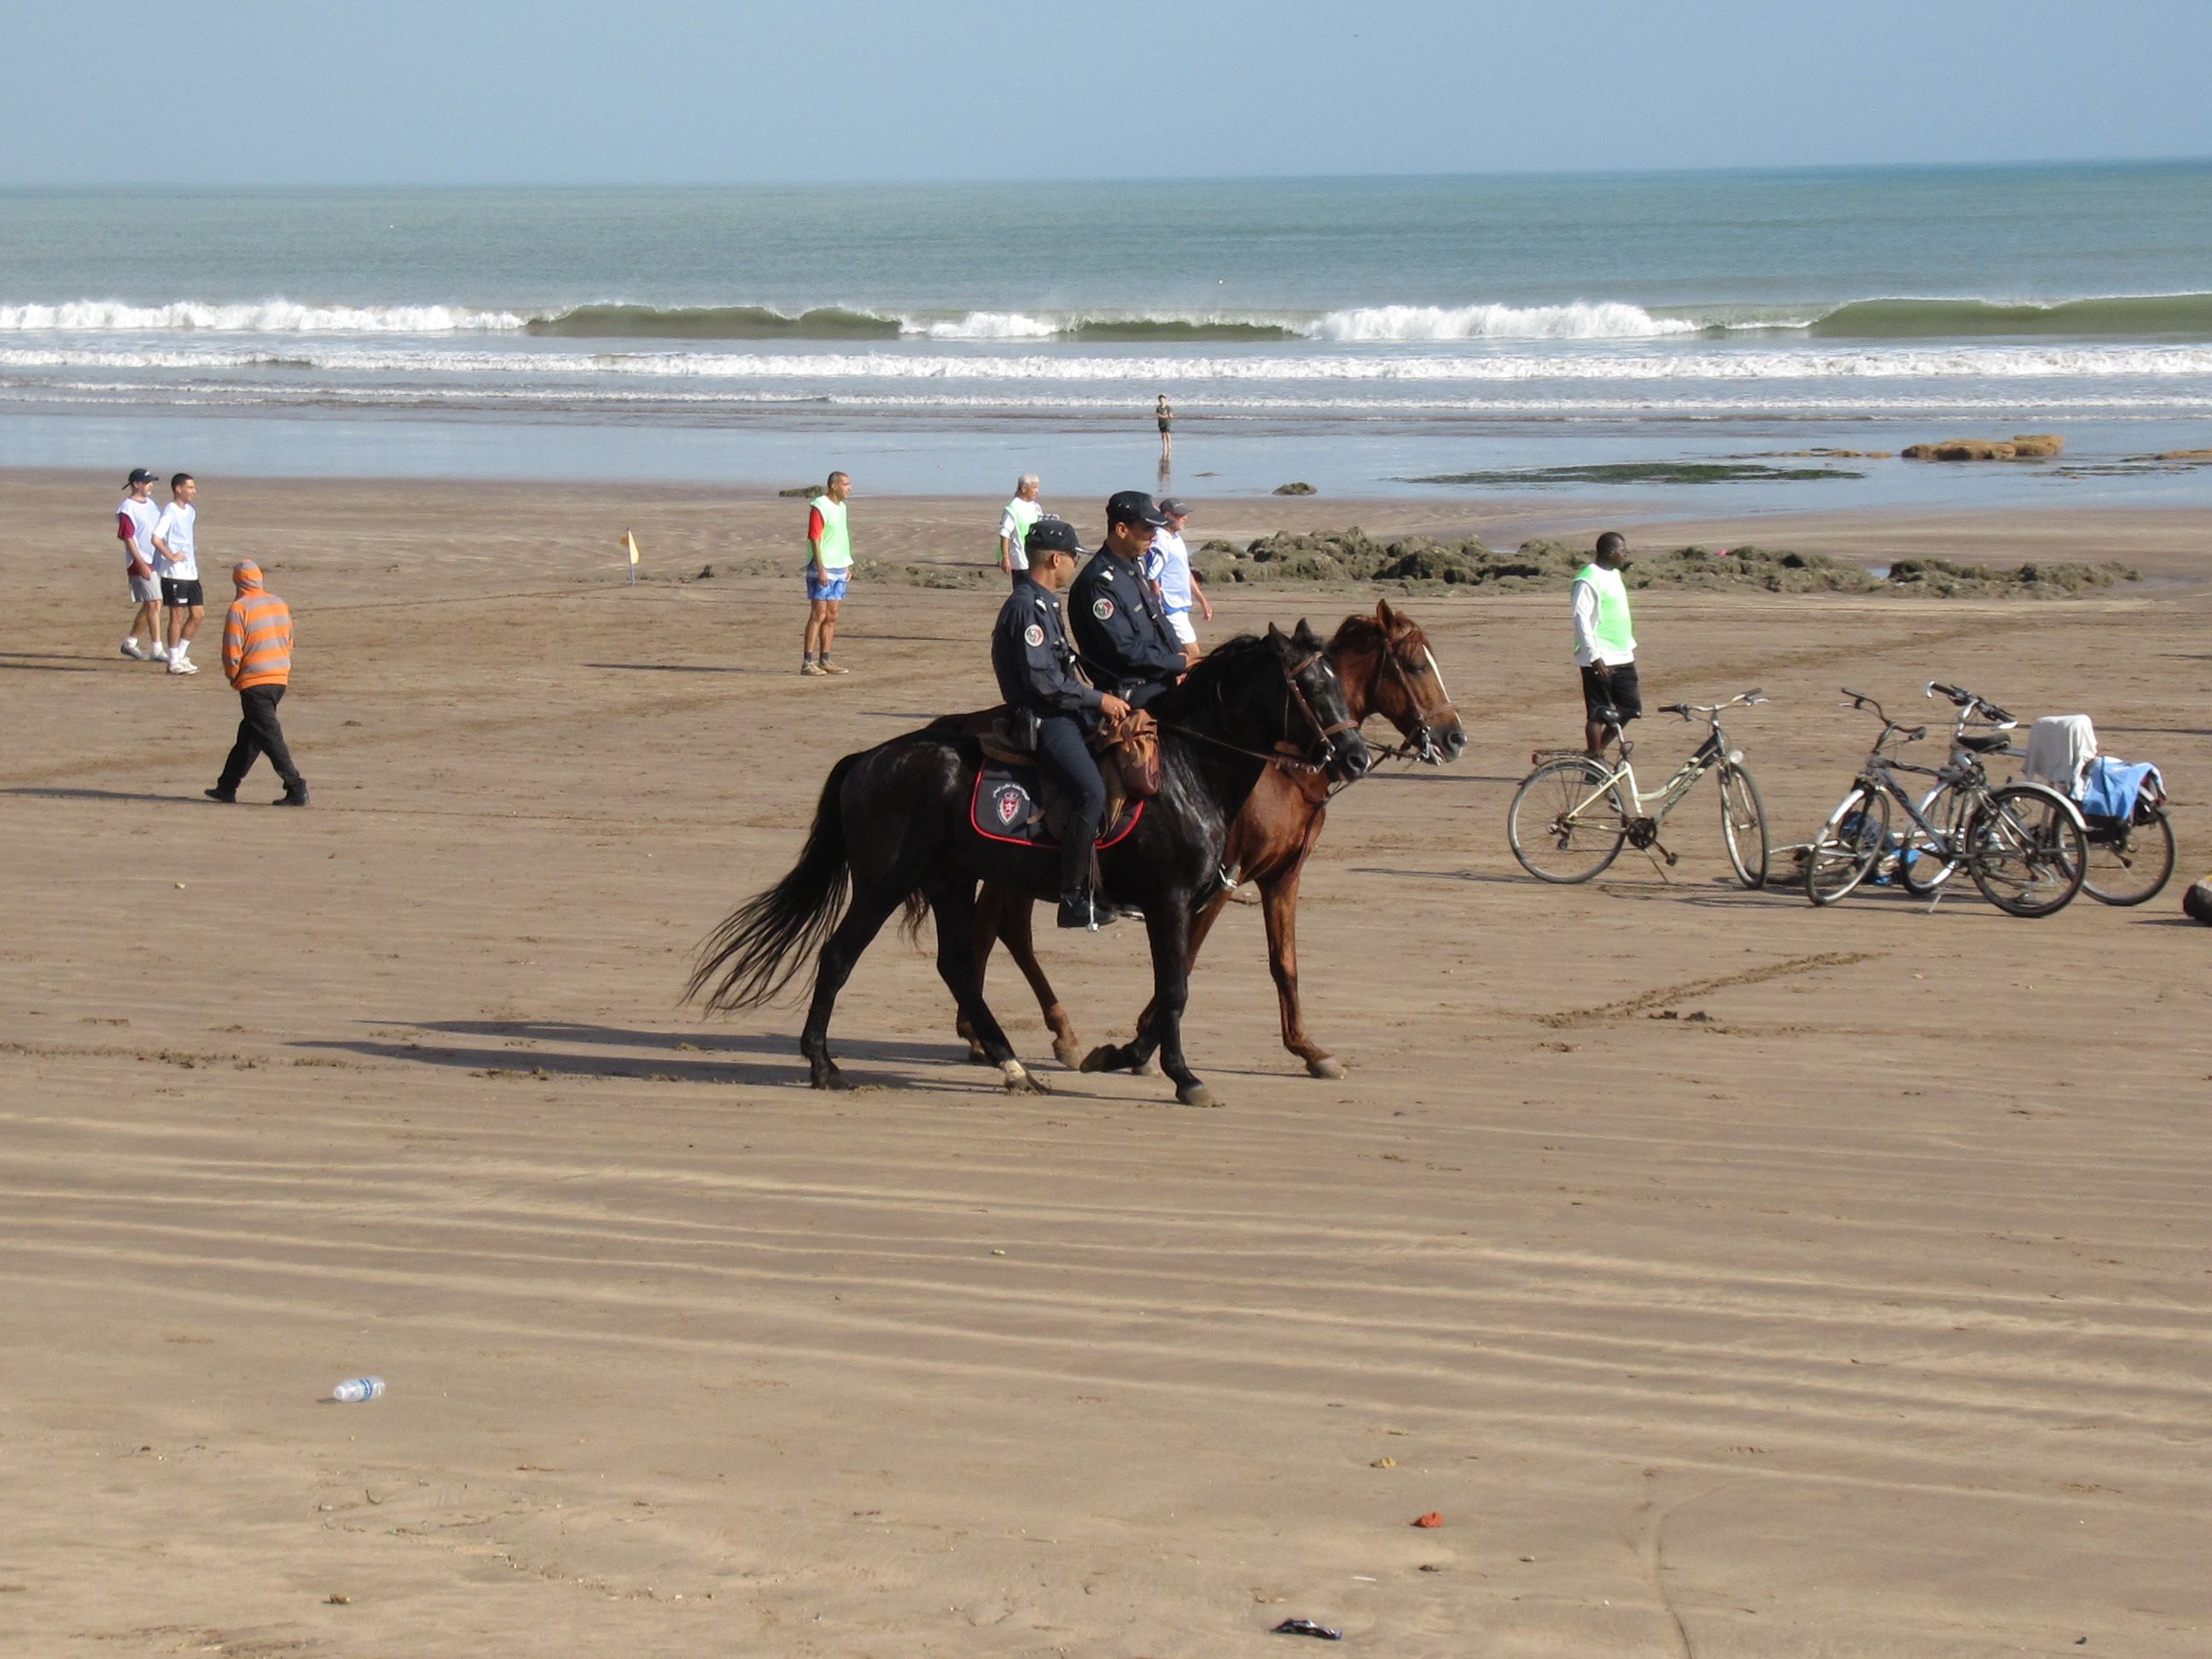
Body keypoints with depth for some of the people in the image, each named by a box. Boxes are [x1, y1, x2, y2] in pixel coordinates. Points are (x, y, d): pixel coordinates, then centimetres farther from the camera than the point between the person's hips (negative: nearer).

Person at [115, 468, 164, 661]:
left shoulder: (150, 504, 15)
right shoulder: (127, 508, -11)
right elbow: (128, 538, -16)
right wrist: (141, 563, -21)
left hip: (156, 561, 9)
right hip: (140, 562, -9)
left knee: (149, 606, 12)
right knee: (154, 604, -11)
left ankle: (130, 643, 24)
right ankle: (156, 650, -8)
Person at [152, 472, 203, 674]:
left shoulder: (191, 511, 14)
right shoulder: (170, 512, -13)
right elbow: (156, 538, -23)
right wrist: (171, 557, -19)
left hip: (190, 572, 9)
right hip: (174, 573, -8)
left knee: (198, 613, 9)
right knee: (178, 616, -3)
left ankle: (181, 655, 20)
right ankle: (174, 662, 5)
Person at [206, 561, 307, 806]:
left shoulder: (239, 608, -12)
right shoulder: (280, 604, 9)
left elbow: (232, 652, -13)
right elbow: (288, 643, 15)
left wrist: (233, 676, 5)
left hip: (254, 682, -7)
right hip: (281, 678, 7)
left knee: (269, 736, -5)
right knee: (248, 734, 16)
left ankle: (296, 789, -11)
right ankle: (227, 787, 24)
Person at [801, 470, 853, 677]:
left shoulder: (841, 507, 15)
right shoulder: (819, 507, -12)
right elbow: (814, 539, -17)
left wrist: (847, 565, 19)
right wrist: (821, 569, -22)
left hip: (838, 568, 8)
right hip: (822, 569, -8)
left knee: (832, 617, 8)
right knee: (818, 615, -10)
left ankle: (825, 660, 12)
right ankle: (808, 662, -9)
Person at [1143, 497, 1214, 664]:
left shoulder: (1177, 539, 14)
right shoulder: (1160, 542, -16)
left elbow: (1187, 574, 23)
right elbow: (1153, 580, -18)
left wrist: (1203, 601, 24)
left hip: (1181, 607, 9)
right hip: (1171, 609, -9)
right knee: (1192, 654, -11)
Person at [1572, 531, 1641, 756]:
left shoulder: (1614, 574, 14)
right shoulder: (1589, 580, -15)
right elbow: (1582, 619, -19)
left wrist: (1631, 644, 24)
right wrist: (1594, 655, -23)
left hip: (1622, 657, 9)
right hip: (1599, 660, -9)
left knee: (1631, 708, 9)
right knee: (1598, 713, -3)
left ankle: (1599, 748, 22)